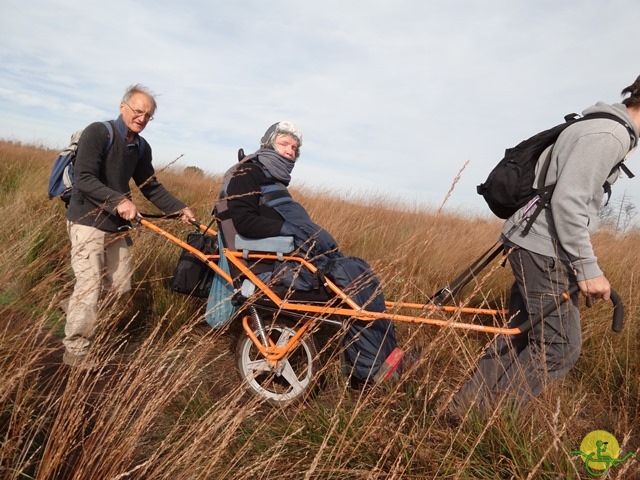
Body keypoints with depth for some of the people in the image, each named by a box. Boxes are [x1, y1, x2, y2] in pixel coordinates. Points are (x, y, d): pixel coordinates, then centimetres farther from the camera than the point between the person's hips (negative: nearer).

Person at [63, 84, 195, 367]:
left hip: (118, 224, 7)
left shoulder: (142, 148, 7)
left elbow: (151, 187, 10)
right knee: (90, 286, -10)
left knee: (120, 287, 9)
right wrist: (119, 200, -34)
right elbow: (84, 179, -22)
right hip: (88, 221, -7)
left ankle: (75, 309, 35)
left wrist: (180, 209, -1)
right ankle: (75, 352, 5)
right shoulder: (98, 132, -13)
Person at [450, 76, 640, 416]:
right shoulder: (608, 135, -14)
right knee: (560, 348, -5)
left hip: (534, 246, 11)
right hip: (543, 251, -11)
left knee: (519, 335, 12)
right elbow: (567, 203, -23)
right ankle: (476, 413, -1)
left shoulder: (604, 130, 19)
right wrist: (588, 268, -19)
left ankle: (472, 404, 19)